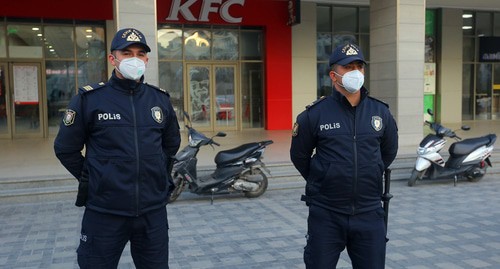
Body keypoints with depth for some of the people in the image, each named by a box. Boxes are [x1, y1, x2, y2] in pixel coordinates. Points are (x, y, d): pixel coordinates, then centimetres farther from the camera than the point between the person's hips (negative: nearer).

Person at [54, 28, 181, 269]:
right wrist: (92, 180, 3)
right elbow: (65, 148, 3)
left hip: (153, 210, 3)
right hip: (104, 212, -3)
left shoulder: (160, 99, 6)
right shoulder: (89, 99, -4)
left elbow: (172, 143, 21)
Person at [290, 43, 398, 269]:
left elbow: (389, 152, 20)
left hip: (369, 214, 3)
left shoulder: (381, 113, 4)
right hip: (326, 215, -2)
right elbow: (299, 156, 6)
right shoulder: (314, 115, -6)